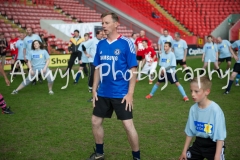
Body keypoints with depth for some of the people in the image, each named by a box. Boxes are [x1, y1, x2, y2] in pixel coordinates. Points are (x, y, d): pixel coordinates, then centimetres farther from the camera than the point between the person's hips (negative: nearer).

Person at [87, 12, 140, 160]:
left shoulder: (126, 43, -12)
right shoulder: (100, 44, 4)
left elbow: (133, 69, -11)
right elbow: (98, 68, 12)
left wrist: (130, 93, -15)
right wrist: (94, 89, 8)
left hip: (121, 94, -6)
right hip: (103, 93, 6)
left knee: (128, 125, -2)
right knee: (96, 122, 14)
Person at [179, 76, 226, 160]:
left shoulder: (215, 110, -23)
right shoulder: (193, 109, -8)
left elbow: (220, 136, -16)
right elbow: (190, 132, 4)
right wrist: (184, 151, 9)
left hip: (213, 145, -5)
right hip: (198, 143, 5)